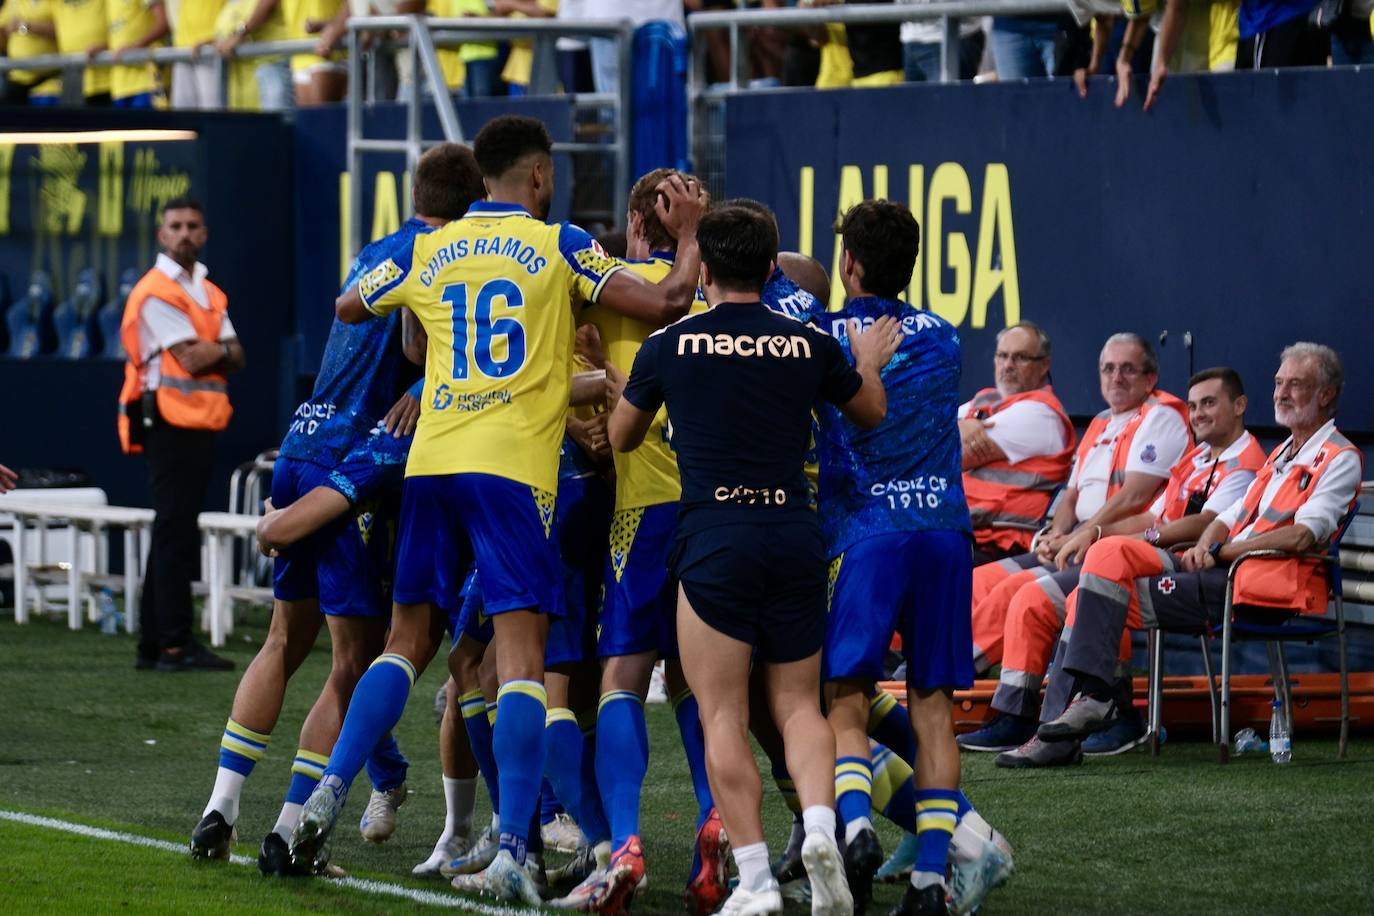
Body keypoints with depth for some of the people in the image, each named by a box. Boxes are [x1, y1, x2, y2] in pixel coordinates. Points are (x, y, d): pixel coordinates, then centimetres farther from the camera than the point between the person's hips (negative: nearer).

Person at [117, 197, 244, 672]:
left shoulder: (208, 292, 18)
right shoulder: (156, 291, -9)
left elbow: (235, 356, 9)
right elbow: (191, 359, -16)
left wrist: (207, 352, -11)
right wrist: (220, 349, 3)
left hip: (200, 424, 9)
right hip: (170, 420, -9)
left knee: (175, 534, 10)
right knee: (175, 533, -11)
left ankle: (154, 643, 14)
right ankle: (174, 645, -13)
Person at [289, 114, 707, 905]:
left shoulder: (426, 253, 13)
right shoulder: (558, 246, 1)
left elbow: (349, 307, 29)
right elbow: (665, 304, -3)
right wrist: (691, 233, 13)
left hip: (431, 463, 4)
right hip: (514, 470, -4)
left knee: (407, 644, 16)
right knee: (521, 659, -6)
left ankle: (330, 794, 3)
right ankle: (512, 851, -15)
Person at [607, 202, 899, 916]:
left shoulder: (669, 347, 2)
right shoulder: (810, 346, 6)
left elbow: (620, 437, 19)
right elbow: (871, 414, 25)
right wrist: (868, 364, 47)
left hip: (713, 538, -2)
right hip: (795, 533, 2)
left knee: (722, 716, 1)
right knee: (799, 705, 13)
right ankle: (820, 826, -12)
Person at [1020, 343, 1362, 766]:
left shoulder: (1340, 458, -1)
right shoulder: (1284, 454, 29)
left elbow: (1303, 536, -14)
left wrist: (1222, 551, -10)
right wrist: (1204, 546, 1)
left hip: (1267, 585, -8)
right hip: (1224, 572, 8)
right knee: (1110, 554, -11)